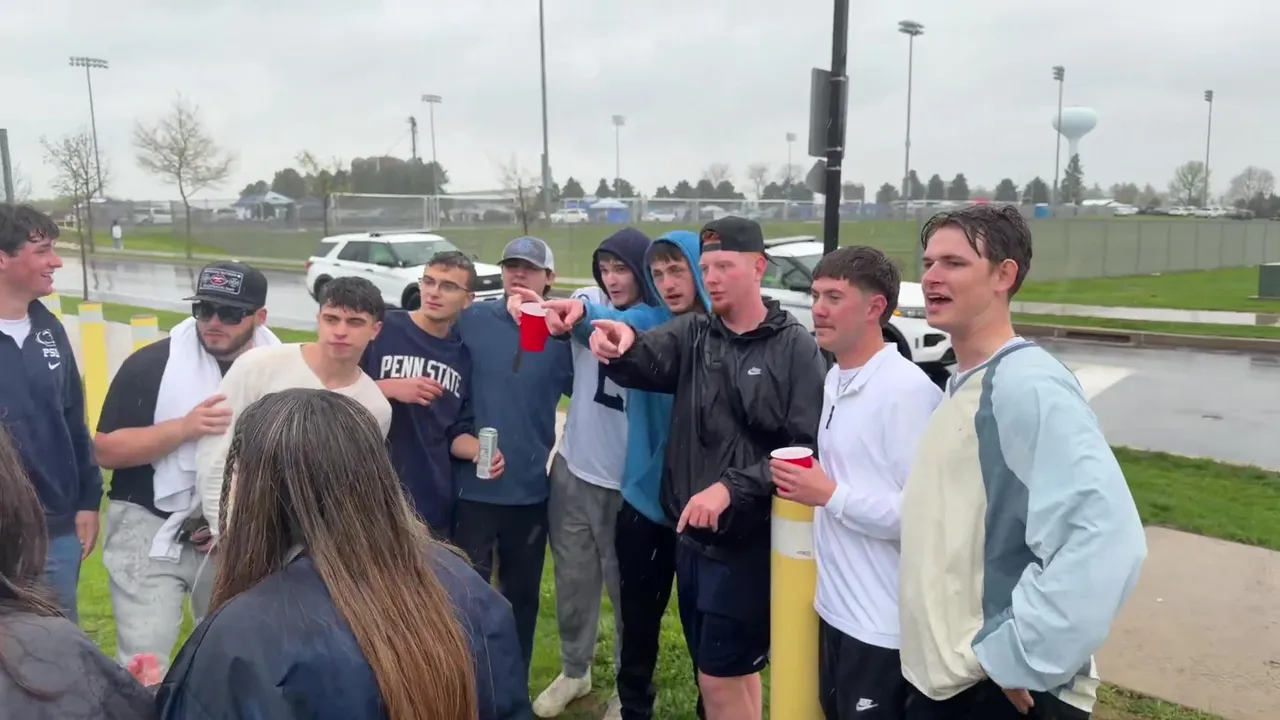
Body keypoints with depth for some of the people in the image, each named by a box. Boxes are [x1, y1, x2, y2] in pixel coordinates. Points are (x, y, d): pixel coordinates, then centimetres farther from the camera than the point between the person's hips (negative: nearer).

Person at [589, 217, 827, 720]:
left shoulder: (795, 347, -8)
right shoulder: (692, 334, 5)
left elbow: (807, 447, -14)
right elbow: (644, 363, -14)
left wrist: (732, 487, -21)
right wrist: (622, 347, -36)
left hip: (749, 540, -5)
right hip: (691, 534, 5)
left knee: (721, 677, 2)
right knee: (732, 669, 19)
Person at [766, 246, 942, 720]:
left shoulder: (908, 390, -21)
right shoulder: (834, 380, 8)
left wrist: (830, 495, -22)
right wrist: (811, 485, 4)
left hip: (883, 624, -9)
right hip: (835, 606, 9)